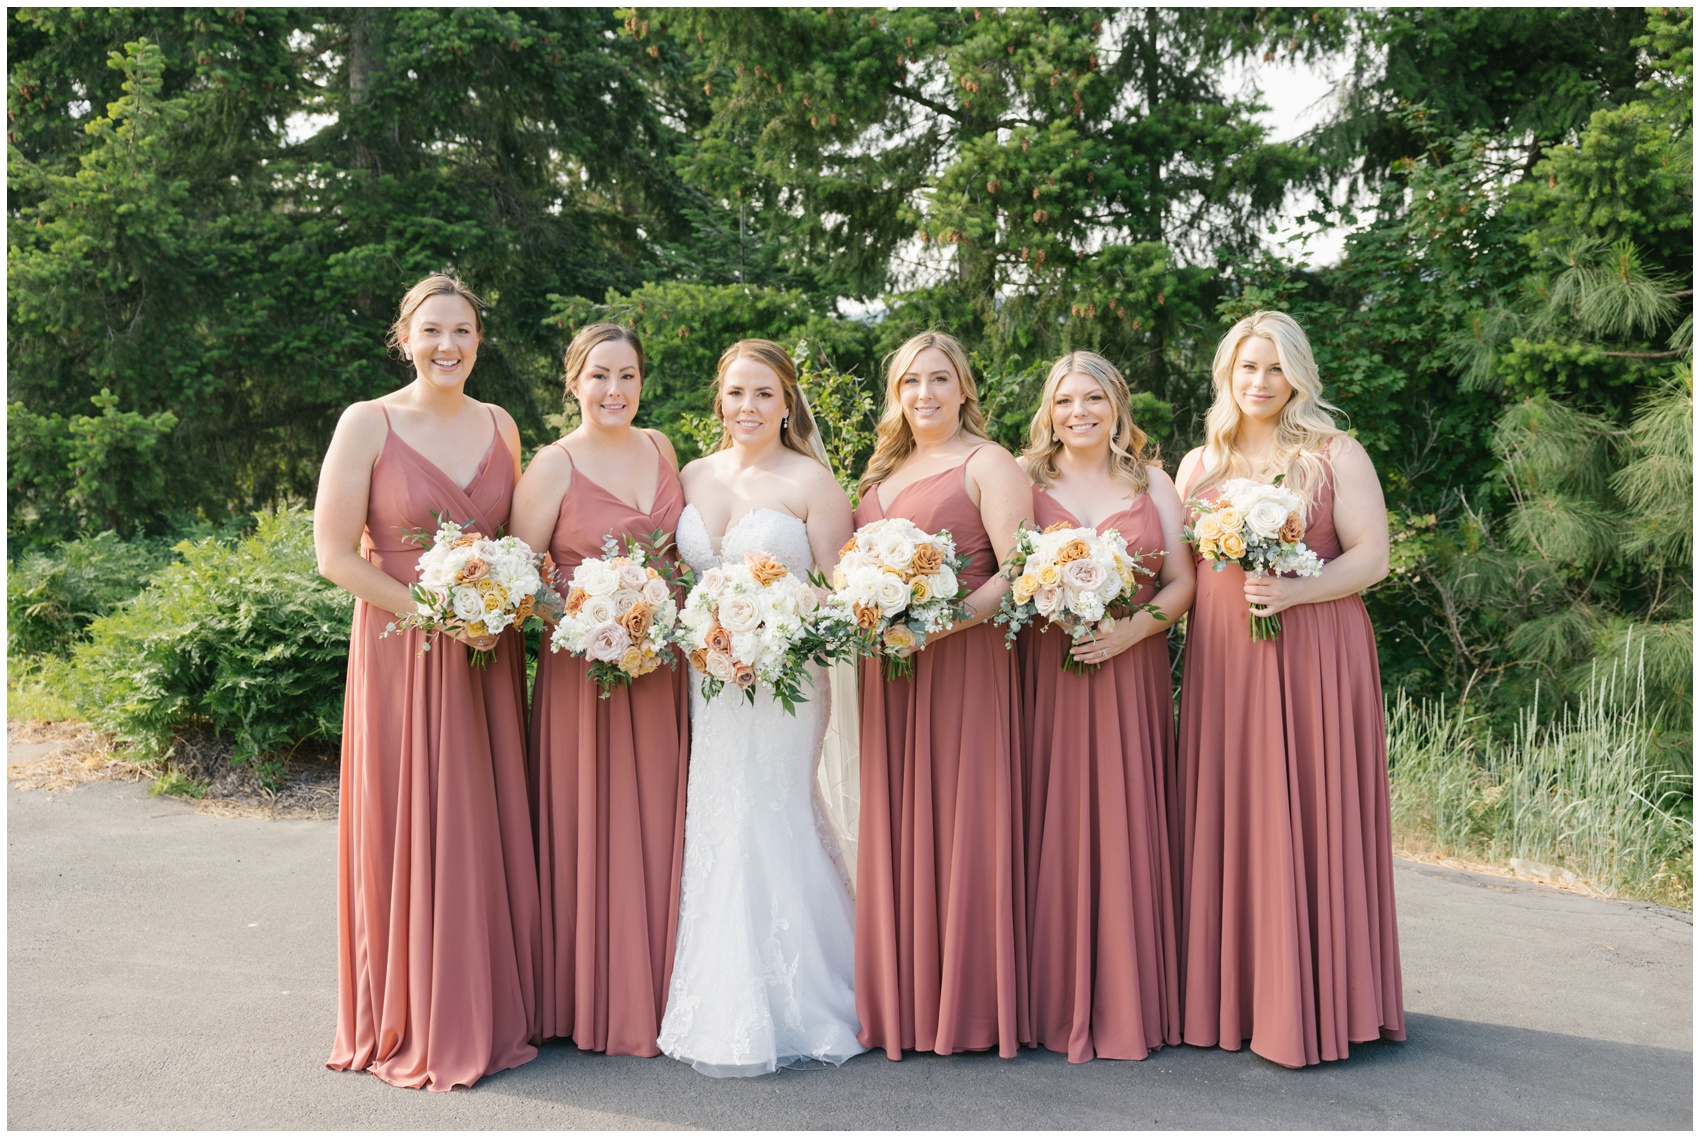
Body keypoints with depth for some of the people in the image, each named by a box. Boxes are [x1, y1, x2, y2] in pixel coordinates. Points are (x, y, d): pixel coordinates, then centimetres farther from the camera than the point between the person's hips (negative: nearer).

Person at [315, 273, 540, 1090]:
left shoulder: (499, 426, 9)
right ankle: (413, 1026, 17)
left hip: (489, 655, 4)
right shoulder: (368, 424, -5)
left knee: (490, 831, 9)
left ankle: (493, 1010, 24)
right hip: (401, 652, -4)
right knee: (410, 834, 1)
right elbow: (334, 554, -8)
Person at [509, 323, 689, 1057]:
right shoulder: (554, 466, -6)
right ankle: (596, 1001, 16)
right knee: (593, 829, 2)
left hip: (665, 666, 5)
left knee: (657, 826, 10)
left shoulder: (659, 447, 10)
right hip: (584, 667, -5)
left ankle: (657, 991, 24)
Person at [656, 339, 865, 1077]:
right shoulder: (694, 476, 12)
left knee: (763, 828, -4)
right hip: (705, 678, 5)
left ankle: (771, 1013, 11)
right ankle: (724, 1010, 21)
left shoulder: (811, 481, -3)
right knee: (716, 830, 7)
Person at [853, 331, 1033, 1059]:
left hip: (963, 660, -6)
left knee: (959, 823, -3)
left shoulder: (987, 464, 1)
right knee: (895, 827, 6)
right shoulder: (881, 471, 20)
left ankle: (969, 1002, 8)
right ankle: (902, 1002, 16)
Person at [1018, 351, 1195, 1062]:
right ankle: (1055, 1002, 10)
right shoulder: (1024, 478, 8)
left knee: (1126, 830, 1)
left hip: (1131, 674, 1)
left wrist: (1134, 629, -10)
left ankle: (1127, 1002, 13)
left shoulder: (1152, 482, 12)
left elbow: (1182, 583, 7)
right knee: (1052, 828, -1)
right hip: (1045, 675, -1)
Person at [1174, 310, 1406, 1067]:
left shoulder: (1336, 454, 4)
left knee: (1311, 821, -2)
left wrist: (1292, 591, -18)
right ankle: (1234, 997, 14)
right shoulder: (1199, 464, 15)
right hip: (1222, 661, 3)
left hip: (1315, 656, -3)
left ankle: (1315, 1003, 9)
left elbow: (1371, 557, -4)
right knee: (1229, 819, 3)